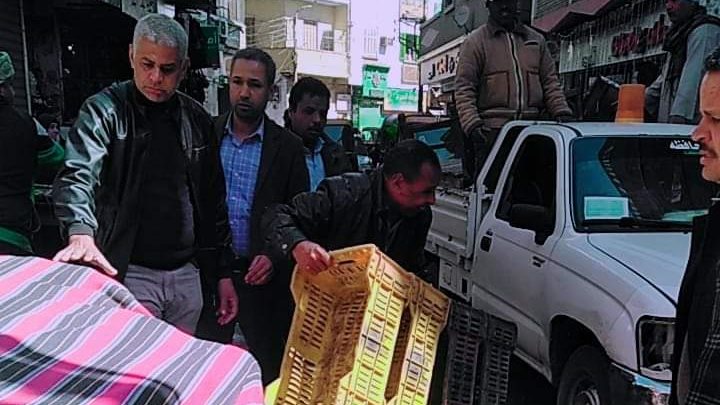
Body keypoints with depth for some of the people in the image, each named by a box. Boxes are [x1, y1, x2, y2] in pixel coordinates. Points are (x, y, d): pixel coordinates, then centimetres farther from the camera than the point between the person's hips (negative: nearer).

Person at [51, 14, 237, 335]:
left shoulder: (197, 120, 8)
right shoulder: (105, 110, -5)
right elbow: (77, 176, -20)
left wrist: (222, 273, 10)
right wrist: (81, 235, -39)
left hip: (187, 274, 5)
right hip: (128, 273, -4)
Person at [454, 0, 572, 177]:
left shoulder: (537, 40, 20)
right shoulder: (475, 42, 6)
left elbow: (550, 81, 20)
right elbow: (464, 88, -3)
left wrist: (562, 112, 4)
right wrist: (472, 124, -17)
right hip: (491, 131, -4)